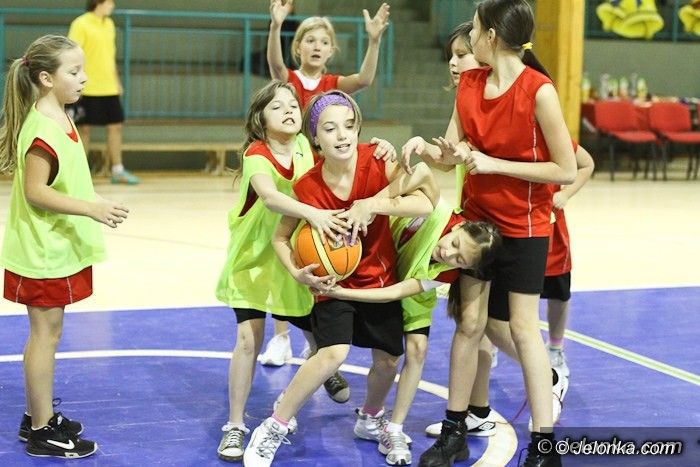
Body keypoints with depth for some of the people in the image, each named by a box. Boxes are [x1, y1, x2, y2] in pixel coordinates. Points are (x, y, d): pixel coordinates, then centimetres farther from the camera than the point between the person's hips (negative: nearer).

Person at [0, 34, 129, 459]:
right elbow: (35, 192, -25)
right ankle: (42, 432, 8)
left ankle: (39, 416, 28)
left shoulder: (60, 119, 8)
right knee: (47, 332, -2)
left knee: (47, 331, 17)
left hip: (58, 246, 10)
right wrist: (91, 208, -29)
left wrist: (93, 205, 22)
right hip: (43, 251, -10)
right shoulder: (42, 129, -23)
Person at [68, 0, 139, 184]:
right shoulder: (81, 24, -9)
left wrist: (117, 82, 20)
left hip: (109, 88, 7)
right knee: (84, 129, 0)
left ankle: (117, 171, 13)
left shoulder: (109, 24, 12)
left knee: (115, 126, 6)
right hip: (88, 89, -7)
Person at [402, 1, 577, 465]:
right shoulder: (469, 83, -1)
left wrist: (492, 164, -21)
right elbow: (451, 155, 5)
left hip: (523, 226, -5)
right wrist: (424, 147, -18)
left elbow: (566, 169, -19)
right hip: (477, 217, 5)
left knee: (524, 327, -2)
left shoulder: (539, 90, -20)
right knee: (469, 322, 8)